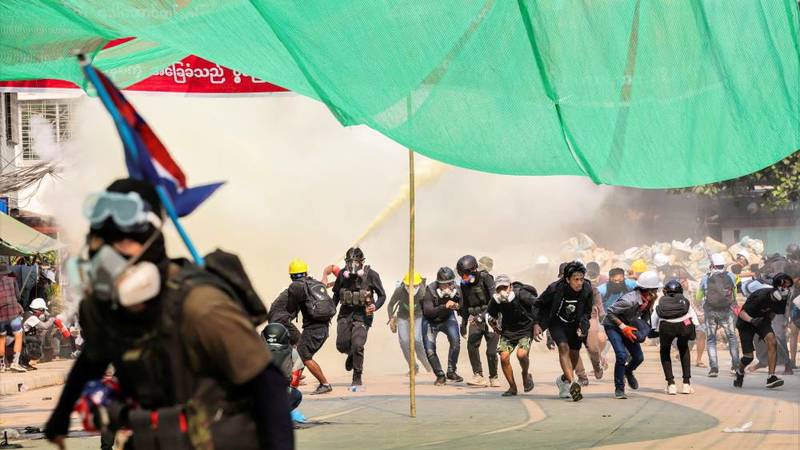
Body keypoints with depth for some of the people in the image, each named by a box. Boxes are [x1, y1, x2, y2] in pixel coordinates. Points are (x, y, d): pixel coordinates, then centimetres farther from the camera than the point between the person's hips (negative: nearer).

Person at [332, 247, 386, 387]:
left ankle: (357, 378, 0)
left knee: (357, 346, -15)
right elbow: (336, 294, 16)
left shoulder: (371, 275, -8)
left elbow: (382, 295, -1)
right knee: (342, 345, -4)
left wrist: (375, 306, -20)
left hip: (362, 315, -4)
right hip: (345, 314, 4)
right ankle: (351, 354, 33)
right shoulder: (343, 274, 1)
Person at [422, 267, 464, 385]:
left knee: (455, 341, -23)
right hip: (431, 321, -1)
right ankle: (440, 376, 12)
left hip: (447, 319, 1)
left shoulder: (456, 290, -19)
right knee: (430, 350, -8)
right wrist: (444, 307, -48)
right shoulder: (430, 290, -28)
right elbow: (427, 311, -35)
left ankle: (451, 372, -8)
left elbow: (461, 306, -2)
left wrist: (457, 306, -27)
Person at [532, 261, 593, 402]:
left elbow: (587, 312, -2)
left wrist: (583, 326, -18)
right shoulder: (555, 288, -27)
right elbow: (539, 304, -10)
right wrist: (536, 324, -18)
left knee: (574, 354, 10)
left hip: (574, 325, 4)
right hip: (557, 323, -4)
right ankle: (573, 384, -36)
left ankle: (563, 379, 39)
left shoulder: (587, 290, -20)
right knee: (564, 347, -25)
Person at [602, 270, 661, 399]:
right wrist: (623, 327, -29)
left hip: (627, 326, 7)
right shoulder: (631, 300, -36)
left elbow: (644, 316, 6)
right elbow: (610, 312, -28)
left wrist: (643, 329, -10)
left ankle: (628, 372, 38)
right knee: (622, 355, -22)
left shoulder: (649, 299, -13)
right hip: (613, 326, -7)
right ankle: (619, 389, -8)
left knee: (639, 357, 4)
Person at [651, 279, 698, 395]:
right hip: (684, 325, 1)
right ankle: (686, 383, 26)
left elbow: (653, 322, 22)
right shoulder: (685, 300, 34)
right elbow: (695, 321, 25)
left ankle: (671, 384, 15)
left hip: (666, 326, -1)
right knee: (684, 348, 33)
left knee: (665, 352, 28)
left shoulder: (661, 301, 32)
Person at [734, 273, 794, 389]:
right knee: (748, 357, -5)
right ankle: (739, 372, 32)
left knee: (772, 342, -24)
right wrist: (751, 320, -48)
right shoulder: (760, 296, -32)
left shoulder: (781, 298, -13)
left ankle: (771, 377, -24)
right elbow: (742, 313, -29)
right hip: (746, 322, -5)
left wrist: (767, 326, 15)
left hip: (762, 320, 5)